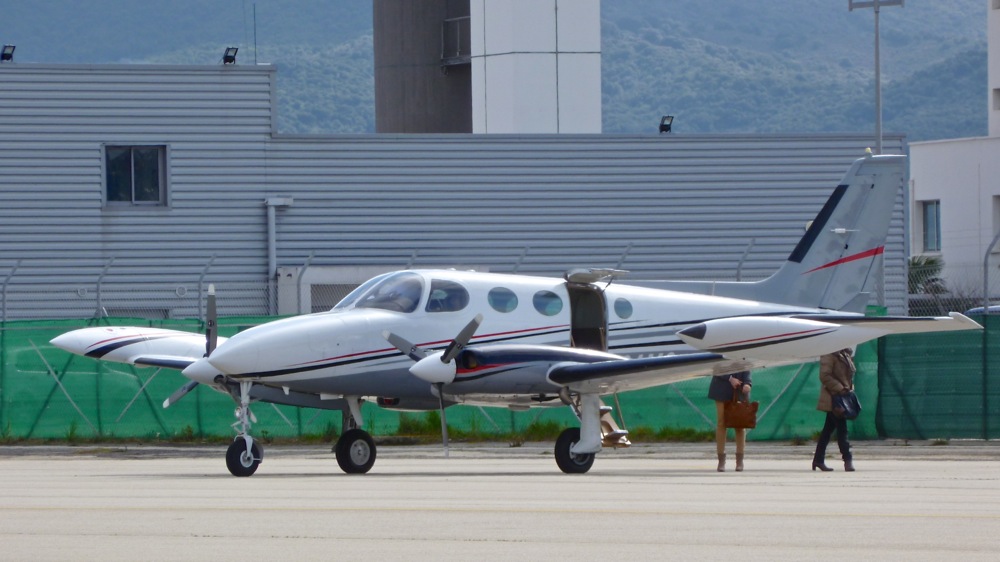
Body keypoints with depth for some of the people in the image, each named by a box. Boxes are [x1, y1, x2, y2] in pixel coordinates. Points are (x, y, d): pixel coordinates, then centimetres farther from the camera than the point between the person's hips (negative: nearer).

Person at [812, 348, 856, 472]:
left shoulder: (845, 355, 15)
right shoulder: (829, 355, -12)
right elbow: (825, 376, -19)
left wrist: (850, 389, 9)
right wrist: (839, 388, -21)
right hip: (833, 398, -9)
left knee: (828, 429, 12)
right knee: (842, 428, -10)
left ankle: (818, 460, 17)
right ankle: (848, 460, -10)